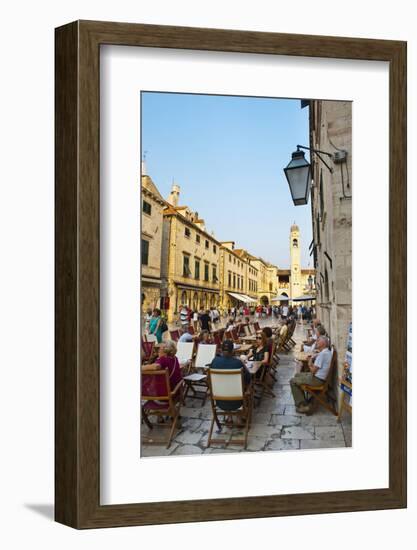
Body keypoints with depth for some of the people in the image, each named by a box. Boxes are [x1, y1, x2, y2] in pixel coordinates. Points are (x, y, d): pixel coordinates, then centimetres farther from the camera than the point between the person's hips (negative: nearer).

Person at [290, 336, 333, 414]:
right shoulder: (328, 352, 8)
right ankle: (302, 399, 22)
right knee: (297, 375, 23)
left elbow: (313, 370, -22)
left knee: (293, 381, -3)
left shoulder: (322, 354, -24)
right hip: (319, 375, 10)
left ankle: (302, 405, -1)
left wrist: (310, 362, -4)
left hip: (317, 379, -10)